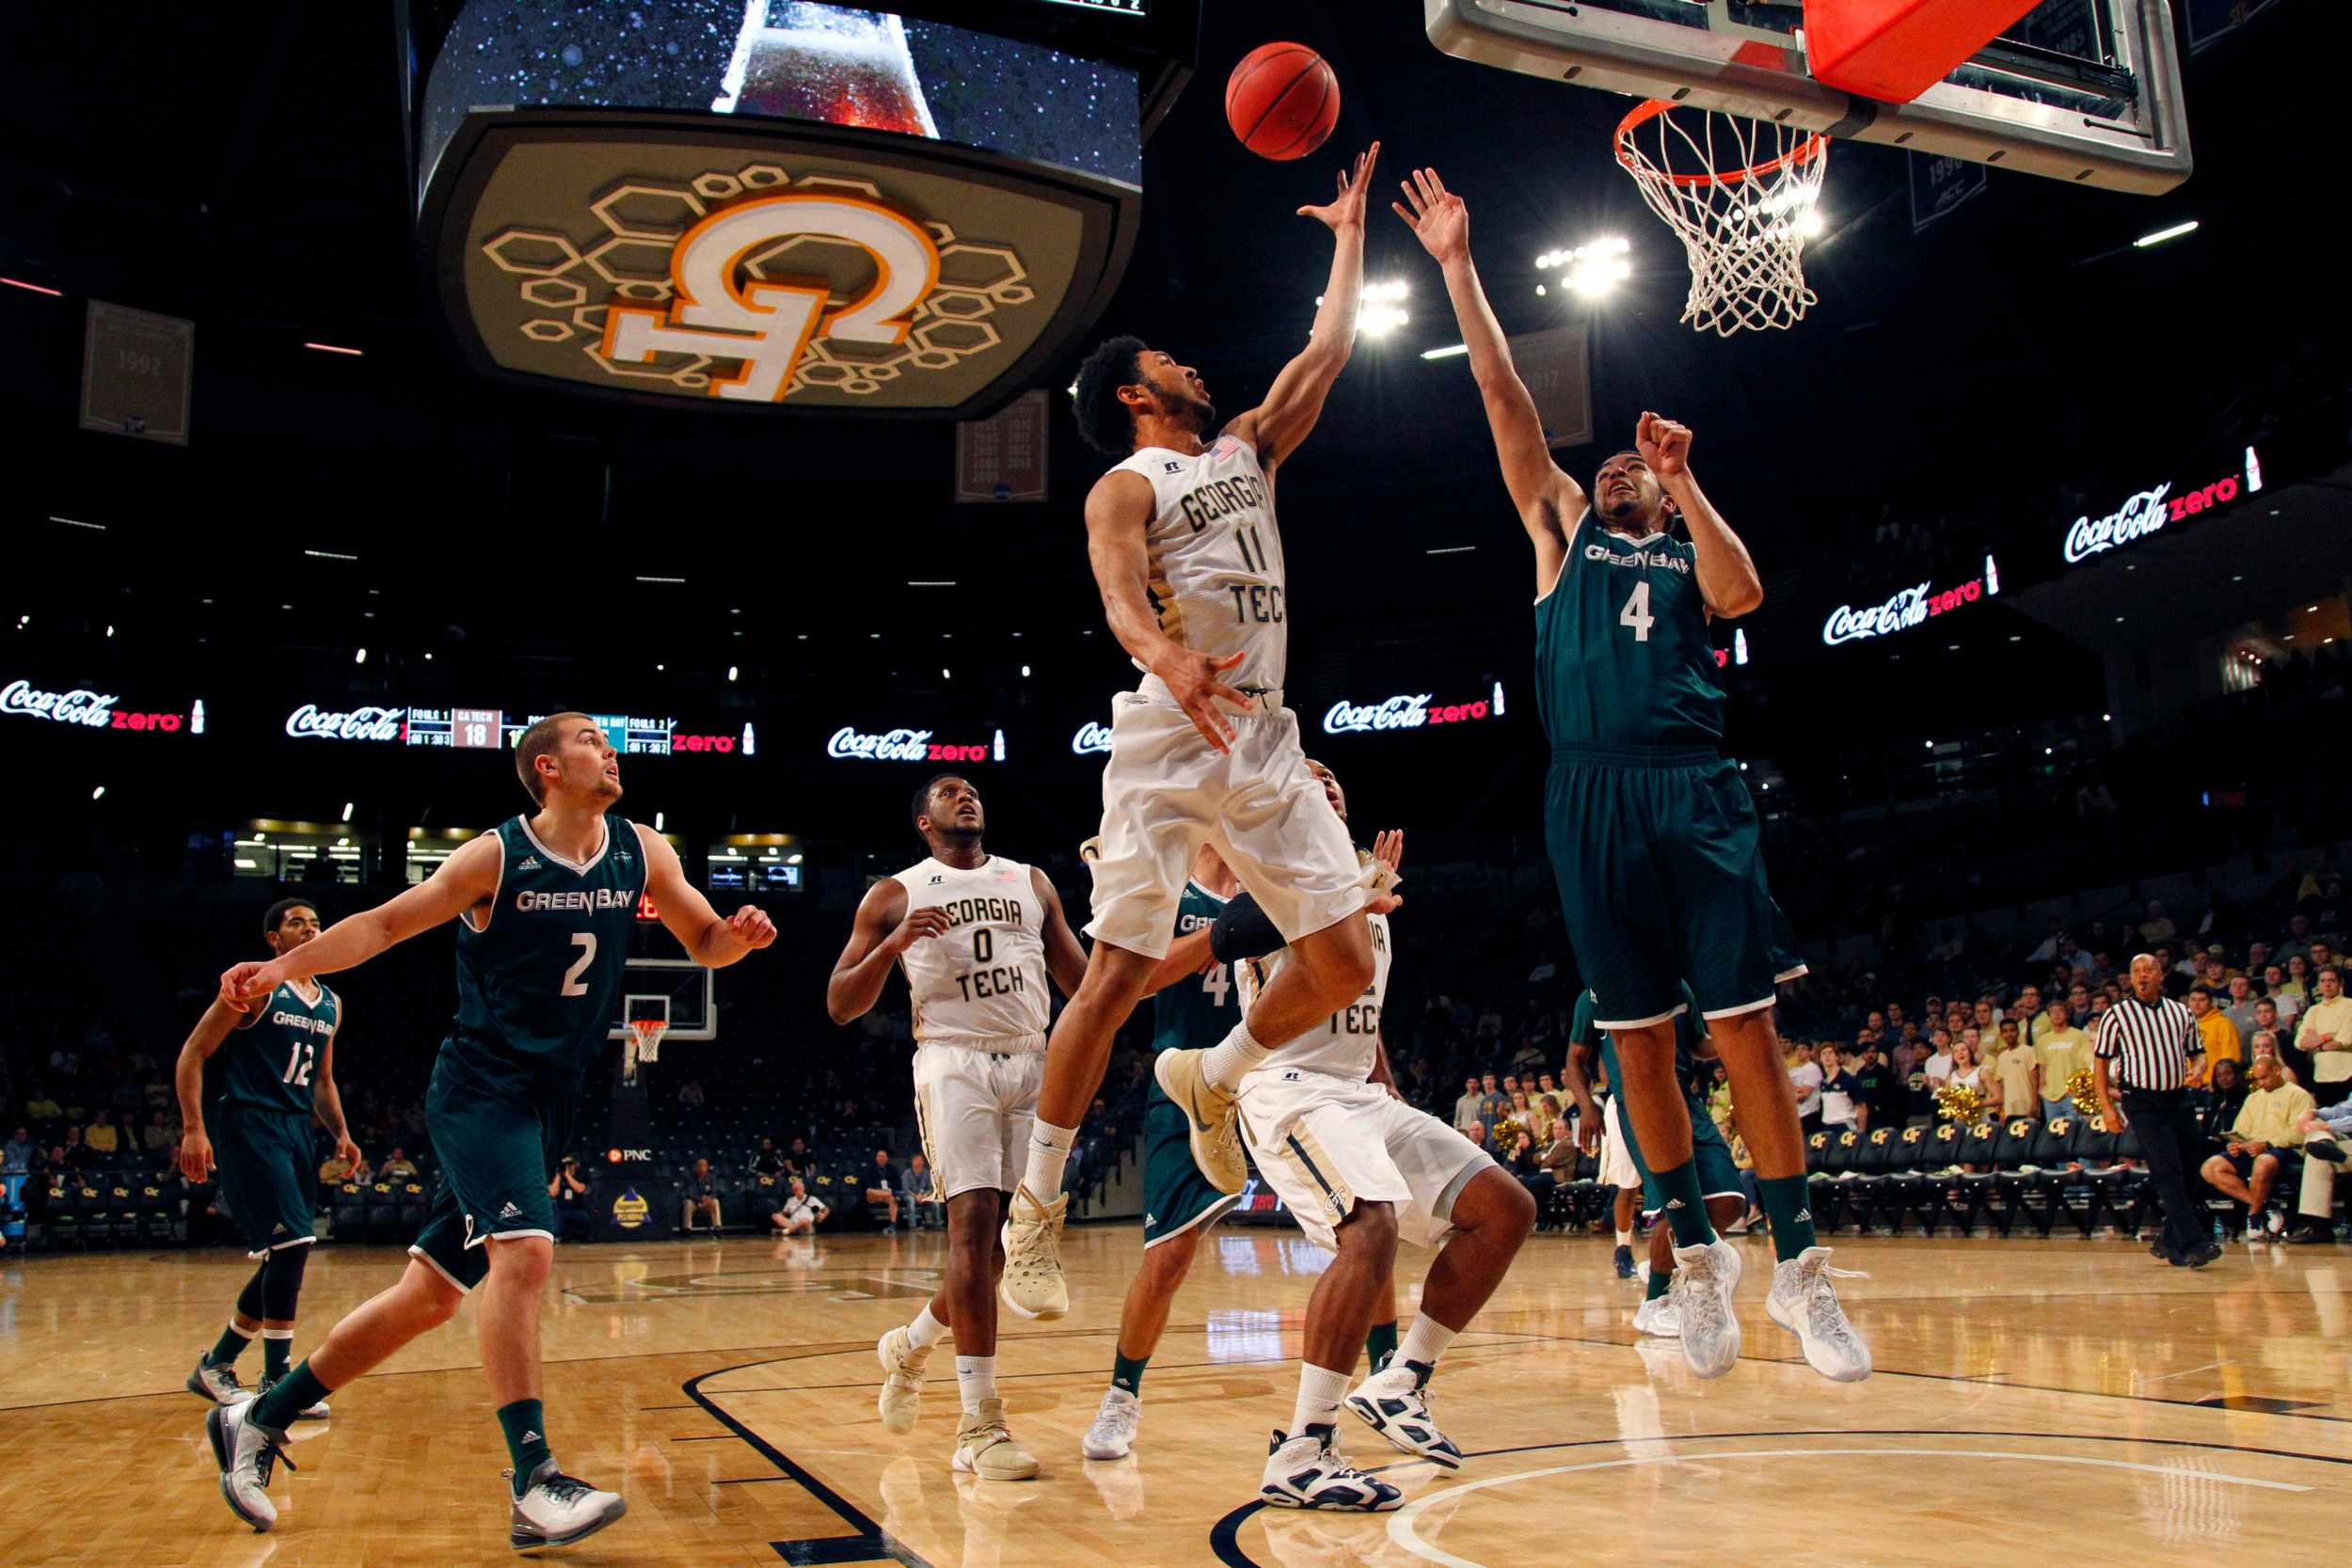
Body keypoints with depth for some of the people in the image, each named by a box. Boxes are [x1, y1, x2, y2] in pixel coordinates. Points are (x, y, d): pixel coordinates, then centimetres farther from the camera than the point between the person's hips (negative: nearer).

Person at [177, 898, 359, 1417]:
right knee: (293, 1242, -17)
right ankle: (277, 1382, -8)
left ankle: (216, 1365, 25)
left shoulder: (330, 1004, 16)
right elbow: (192, 1054, -7)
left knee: (285, 1259, 9)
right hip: (250, 1125, -8)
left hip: (297, 1130, 8)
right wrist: (193, 1130, -16)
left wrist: (341, 1134, 10)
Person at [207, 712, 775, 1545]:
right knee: (525, 1252, -25)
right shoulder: (495, 857, -8)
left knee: (432, 1291, 10)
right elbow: (385, 923, -2)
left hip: (549, 1102, 6)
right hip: (481, 1086, -6)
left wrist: (737, 935, -11)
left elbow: (703, 943, 11)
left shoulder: (642, 851, 4)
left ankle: (258, 1421, 26)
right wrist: (282, 966, -12)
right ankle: (535, 1484, -21)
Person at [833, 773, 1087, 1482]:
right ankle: (980, 1423, -14)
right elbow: (840, 1005, 2)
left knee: (1006, 1238, 6)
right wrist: (893, 945, -14)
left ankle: (910, 1346, 33)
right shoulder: (895, 896, 7)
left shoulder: (1031, 883, 17)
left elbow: (1084, 982, 18)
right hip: (953, 1060, -4)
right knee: (975, 1223, -17)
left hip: (1031, 1063, 4)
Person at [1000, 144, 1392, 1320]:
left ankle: (1211, 1078, 24)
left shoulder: (1246, 452, 20)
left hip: (1265, 741, 6)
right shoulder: (1125, 487, 0)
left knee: (1346, 964, -1)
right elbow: (1121, 602, -19)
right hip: (1167, 741, -6)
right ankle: (1037, 1201, 5)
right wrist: (1173, 663, -40)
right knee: (1117, 975, -8)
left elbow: (1325, 354, 25)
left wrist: (1346, 236, 30)